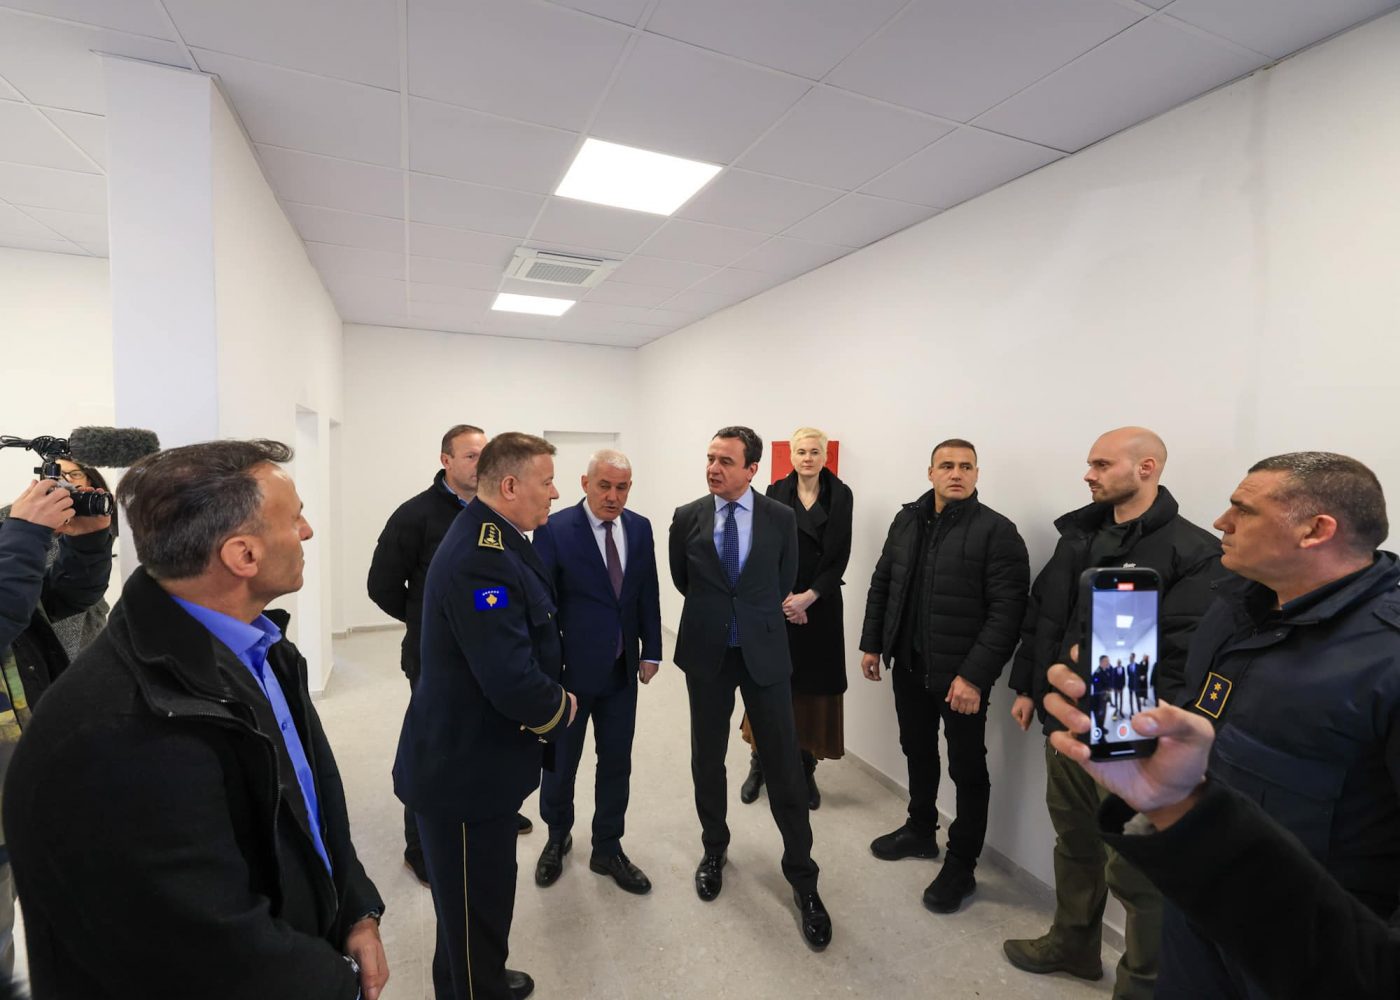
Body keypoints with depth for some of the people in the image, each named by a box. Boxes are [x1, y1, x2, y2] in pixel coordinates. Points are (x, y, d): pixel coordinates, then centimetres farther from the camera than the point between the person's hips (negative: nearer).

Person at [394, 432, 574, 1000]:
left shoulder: (491, 542, 5)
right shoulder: (481, 558, -29)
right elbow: (512, 682, -33)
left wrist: (551, 695, 1)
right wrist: (560, 711, -14)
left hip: (475, 759, 10)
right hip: (465, 771, -10)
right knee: (476, 908, 12)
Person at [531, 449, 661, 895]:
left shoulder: (640, 528, 0)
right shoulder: (554, 529, -14)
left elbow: (649, 594, 6)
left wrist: (651, 651, 4)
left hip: (622, 672, 4)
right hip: (570, 670, -3)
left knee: (616, 764, 15)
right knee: (560, 762, 17)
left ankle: (608, 850, 37)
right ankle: (557, 838, 44)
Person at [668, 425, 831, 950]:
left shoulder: (781, 518, -5)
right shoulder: (687, 517, -3)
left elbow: (784, 582, 5)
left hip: (764, 652, -1)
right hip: (706, 653, 2)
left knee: (784, 766, 4)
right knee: (708, 758, 15)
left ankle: (802, 878, 22)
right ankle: (714, 848, 40)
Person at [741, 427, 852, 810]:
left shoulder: (840, 495, 1)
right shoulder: (776, 493, 1)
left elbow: (841, 555, -2)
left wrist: (810, 596, -13)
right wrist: (785, 599, -13)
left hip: (821, 603, 1)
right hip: (776, 601, 0)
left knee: (814, 687, 6)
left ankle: (807, 771, 21)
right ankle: (759, 764, 21)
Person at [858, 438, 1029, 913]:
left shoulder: (996, 531, -13)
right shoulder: (907, 520, 5)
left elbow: (1007, 611, -17)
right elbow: (882, 585, 11)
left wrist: (974, 675, -21)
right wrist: (872, 644, 9)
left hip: (961, 675, -5)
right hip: (909, 664, 6)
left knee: (967, 771, 11)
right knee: (918, 753, 22)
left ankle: (961, 866, 29)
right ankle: (920, 830, 44)